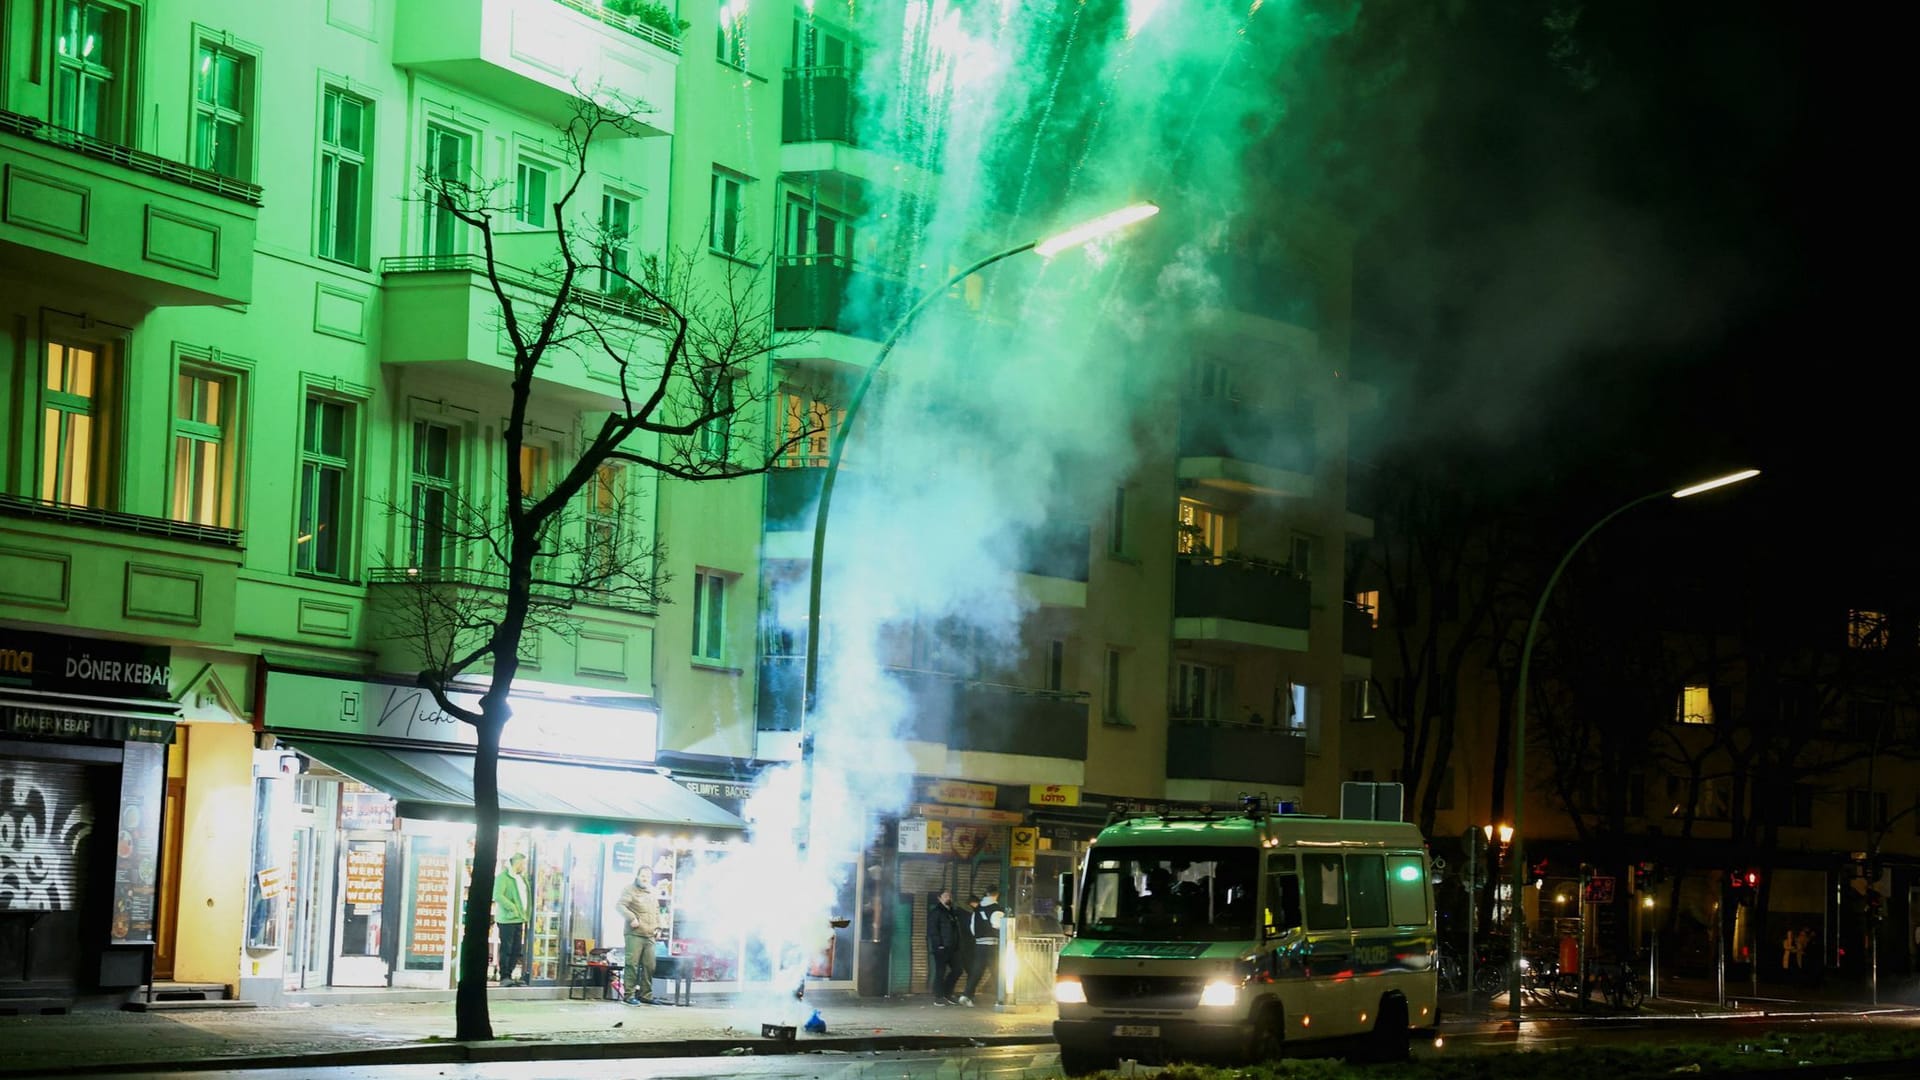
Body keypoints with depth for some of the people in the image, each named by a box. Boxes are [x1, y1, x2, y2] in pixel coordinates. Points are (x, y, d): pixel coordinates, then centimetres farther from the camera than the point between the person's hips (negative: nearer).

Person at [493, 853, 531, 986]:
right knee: (506, 949, -5)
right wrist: (512, 907, -20)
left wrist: (525, 915, 13)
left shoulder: (521, 878, 18)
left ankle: (509, 976, 14)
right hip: (507, 919, -8)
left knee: (517, 950, 7)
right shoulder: (503, 877, -10)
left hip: (519, 919, 8)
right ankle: (504, 978, -2)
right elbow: (497, 895, -20)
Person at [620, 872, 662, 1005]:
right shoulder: (630, 889, 0)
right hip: (635, 934, -7)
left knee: (649, 966, 5)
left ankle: (645, 995, 13)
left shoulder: (651, 891, 21)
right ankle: (630, 995, -6)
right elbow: (620, 905, -11)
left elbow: (656, 910, 30)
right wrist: (631, 918, -21)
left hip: (649, 935, 7)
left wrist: (658, 926, 19)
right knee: (632, 964, -9)